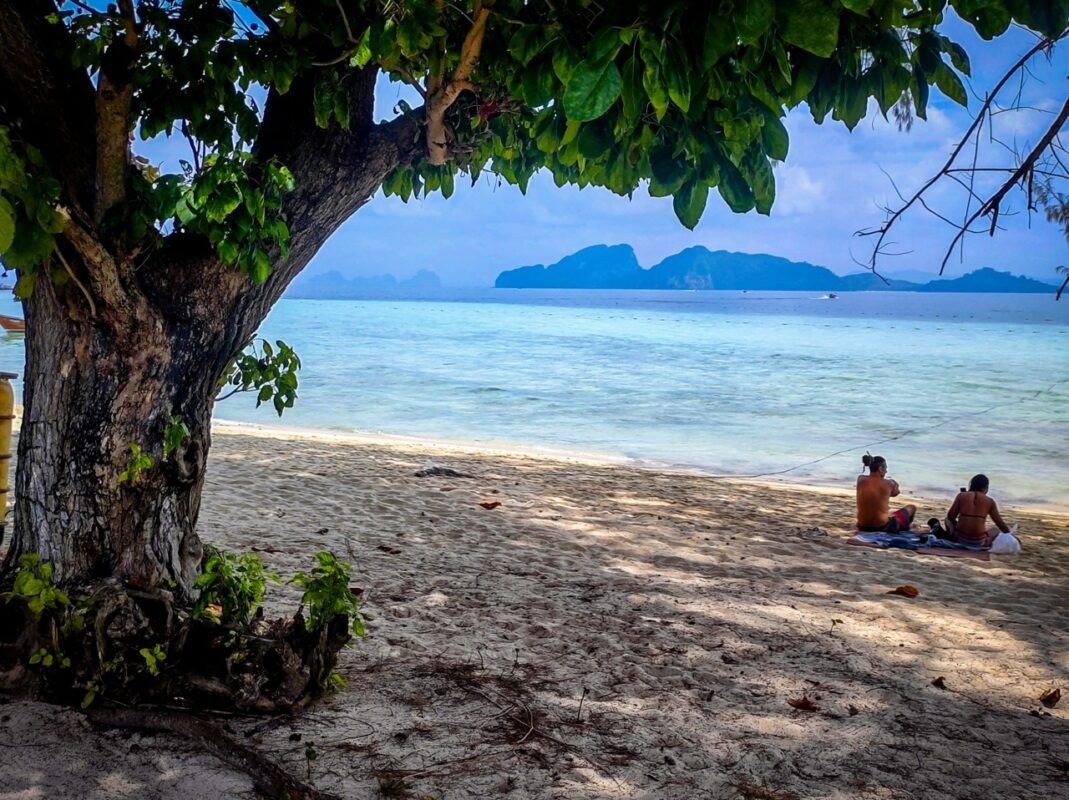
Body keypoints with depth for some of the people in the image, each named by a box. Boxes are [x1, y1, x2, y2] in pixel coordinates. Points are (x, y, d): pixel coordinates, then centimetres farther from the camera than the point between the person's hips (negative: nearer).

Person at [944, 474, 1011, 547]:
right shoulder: (990, 501, 1)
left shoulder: (961, 496, 0)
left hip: (960, 539, 0)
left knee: (948, 520, 29)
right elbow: (1000, 523, 7)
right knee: (996, 529, 30)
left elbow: (950, 517, 2)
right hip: (979, 543, 0)